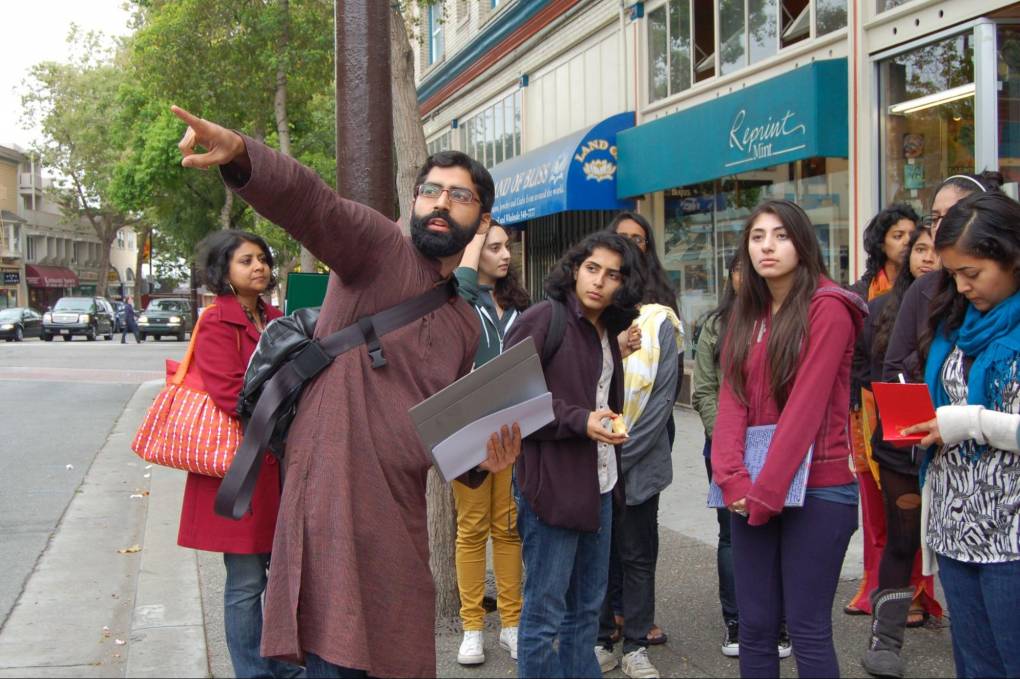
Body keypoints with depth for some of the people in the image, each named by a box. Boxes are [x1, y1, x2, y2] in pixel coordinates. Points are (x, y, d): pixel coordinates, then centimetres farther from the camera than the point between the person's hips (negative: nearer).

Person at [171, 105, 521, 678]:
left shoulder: (465, 324, 20)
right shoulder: (379, 247, 0)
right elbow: (310, 202, -21)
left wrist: (481, 461, 6)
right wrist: (240, 153, -41)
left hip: (402, 510, 8)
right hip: (336, 496, -7)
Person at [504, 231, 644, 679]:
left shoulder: (608, 332, 14)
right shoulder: (543, 320, -10)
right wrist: (579, 422, -20)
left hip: (599, 485, 8)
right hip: (552, 484, -8)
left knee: (588, 605, 15)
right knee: (544, 611, -1)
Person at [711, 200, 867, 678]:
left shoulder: (827, 309, -7)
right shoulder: (745, 316, 14)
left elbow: (806, 406, -14)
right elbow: (732, 400, 4)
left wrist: (768, 491, -17)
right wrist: (733, 476, -11)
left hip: (817, 487, -6)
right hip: (754, 489, 6)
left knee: (807, 629, -2)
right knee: (755, 625, 8)